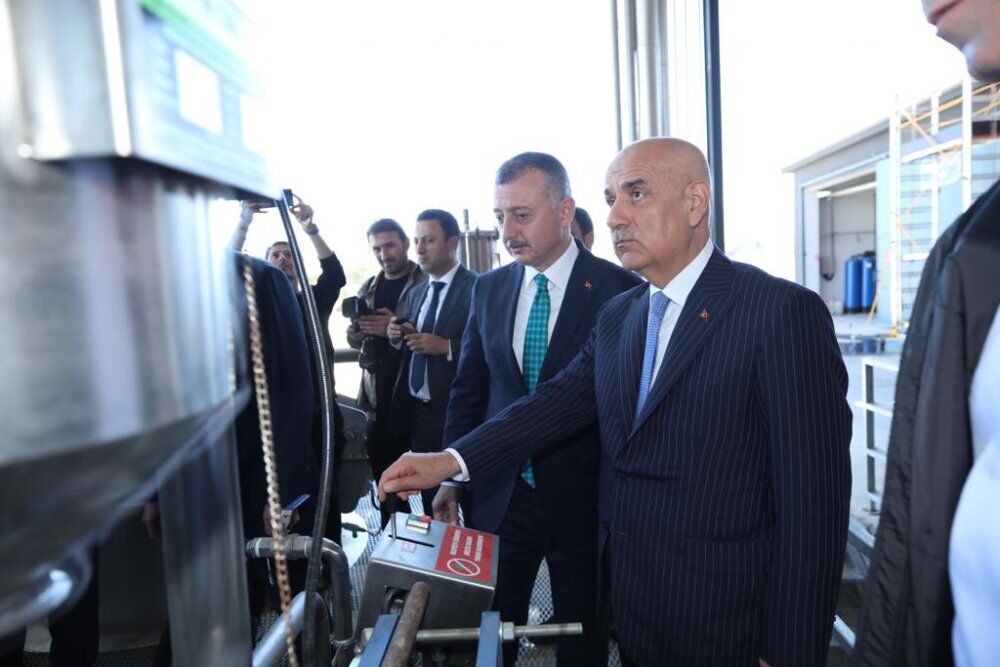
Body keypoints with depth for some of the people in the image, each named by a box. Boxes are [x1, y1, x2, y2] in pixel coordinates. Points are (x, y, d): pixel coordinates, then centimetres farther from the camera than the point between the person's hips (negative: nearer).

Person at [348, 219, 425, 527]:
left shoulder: (427, 283, -6)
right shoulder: (367, 290, 14)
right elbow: (358, 340, 20)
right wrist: (354, 335, -2)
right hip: (379, 396, 6)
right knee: (383, 472, 11)